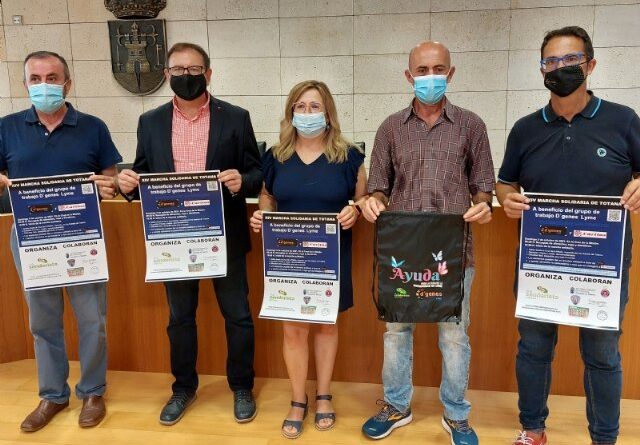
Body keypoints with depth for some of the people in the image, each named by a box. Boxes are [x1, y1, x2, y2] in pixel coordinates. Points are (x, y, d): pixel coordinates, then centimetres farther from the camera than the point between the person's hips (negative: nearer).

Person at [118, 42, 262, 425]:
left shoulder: (236, 118, -2)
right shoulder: (150, 122, 5)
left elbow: (258, 174, -2)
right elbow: (144, 175, 8)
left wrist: (241, 181, -24)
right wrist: (129, 181, -15)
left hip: (225, 237, -2)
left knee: (237, 315, 9)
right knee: (180, 318, 16)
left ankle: (242, 387, 29)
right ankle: (184, 387, 36)